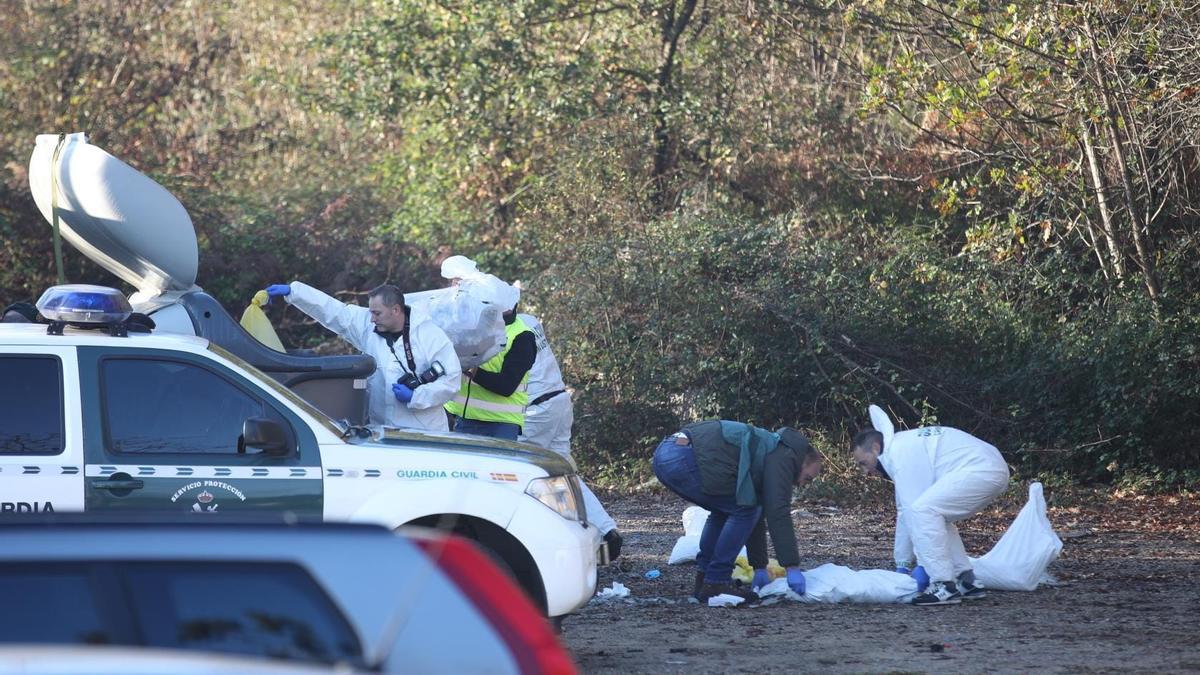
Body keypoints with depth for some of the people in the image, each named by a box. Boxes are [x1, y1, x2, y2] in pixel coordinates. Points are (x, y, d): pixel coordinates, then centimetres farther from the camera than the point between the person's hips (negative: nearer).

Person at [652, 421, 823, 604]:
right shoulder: (783, 457, 2)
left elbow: (757, 517, 37)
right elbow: (778, 514, -6)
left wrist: (761, 567, 38)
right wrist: (793, 568, -5)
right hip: (684, 458, -10)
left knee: (723, 510, 26)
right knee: (745, 510, 0)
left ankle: (704, 578, 22)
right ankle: (715, 583, 0)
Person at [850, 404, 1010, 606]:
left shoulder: (900, 453, -10)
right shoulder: (901, 447, 21)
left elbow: (911, 509, -12)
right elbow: (904, 512, 24)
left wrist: (922, 565, -6)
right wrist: (902, 566, 23)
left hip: (981, 469, -11)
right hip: (991, 469, 11)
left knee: (922, 511, -19)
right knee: (935, 517, 22)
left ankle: (945, 586, -17)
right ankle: (967, 582, 17)